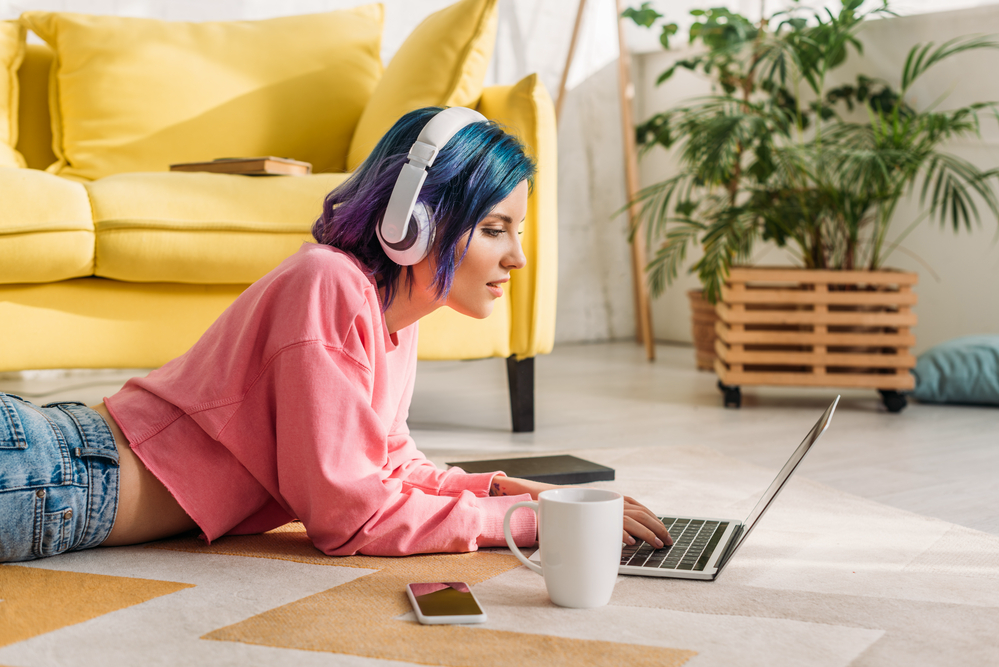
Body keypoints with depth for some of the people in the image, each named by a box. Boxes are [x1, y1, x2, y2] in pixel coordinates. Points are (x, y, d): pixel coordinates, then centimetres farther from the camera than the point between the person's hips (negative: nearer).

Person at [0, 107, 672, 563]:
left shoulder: (392, 303, 4)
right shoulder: (333, 287, -24)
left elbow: (390, 462, 15)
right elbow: (347, 513, -23)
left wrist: (497, 486, -2)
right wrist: (522, 520, -18)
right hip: (60, 480, -9)